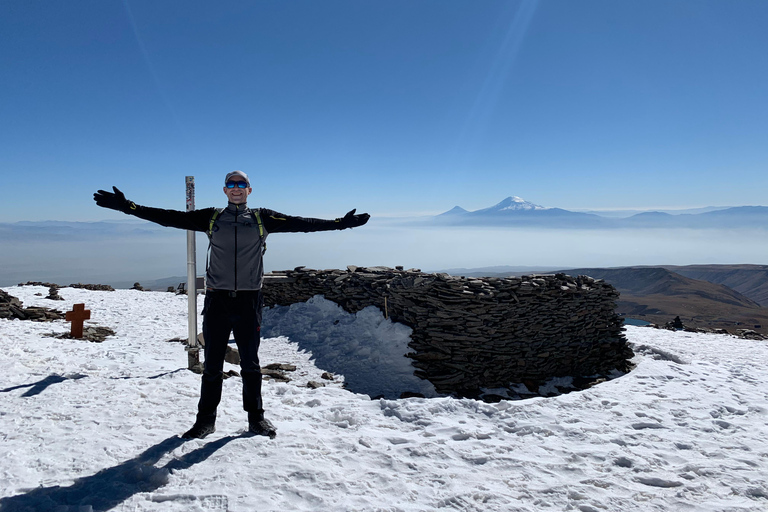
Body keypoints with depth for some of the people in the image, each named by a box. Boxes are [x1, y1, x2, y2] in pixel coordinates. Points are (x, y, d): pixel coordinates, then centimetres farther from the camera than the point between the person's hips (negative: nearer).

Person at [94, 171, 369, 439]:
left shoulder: (262, 218, 6)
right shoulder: (211, 218, 8)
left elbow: (300, 223, 2)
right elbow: (171, 218, 4)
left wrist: (341, 223, -3)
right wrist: (127, 206, -2)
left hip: (249, 301, 0)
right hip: (217, 299, 1)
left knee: (250, 364, 9)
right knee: (212, 364, 9)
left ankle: (256, 417, 23)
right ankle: (206, 419, 23)